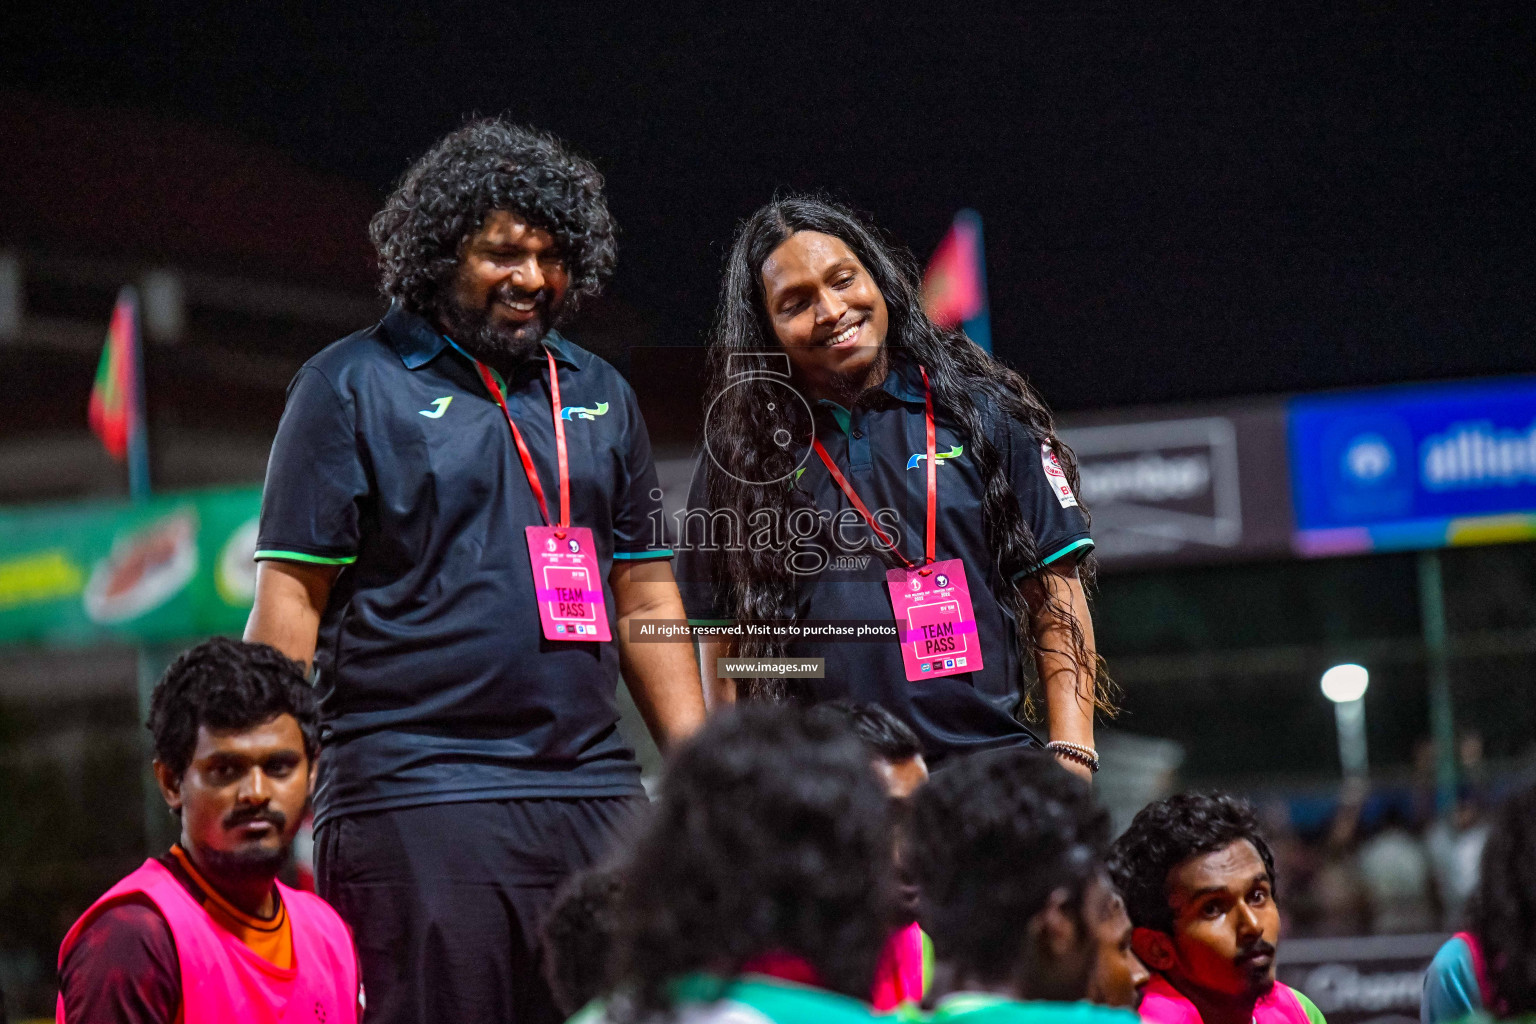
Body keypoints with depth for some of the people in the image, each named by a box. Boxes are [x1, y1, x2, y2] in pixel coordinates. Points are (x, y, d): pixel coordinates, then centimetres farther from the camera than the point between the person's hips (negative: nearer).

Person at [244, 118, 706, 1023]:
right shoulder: (353, 386, 2)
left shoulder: (599, 395, 18)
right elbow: (291, 595, -2)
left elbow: (645, 596, 20)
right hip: (416, 794, -5)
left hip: (594, 789, 5)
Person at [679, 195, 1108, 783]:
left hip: (987, 771, 0)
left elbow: (1055, 592, 7)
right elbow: (722, 643, 13)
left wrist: (1070, 756, -3)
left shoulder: (980, 414, 9)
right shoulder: (741, 450, 11)